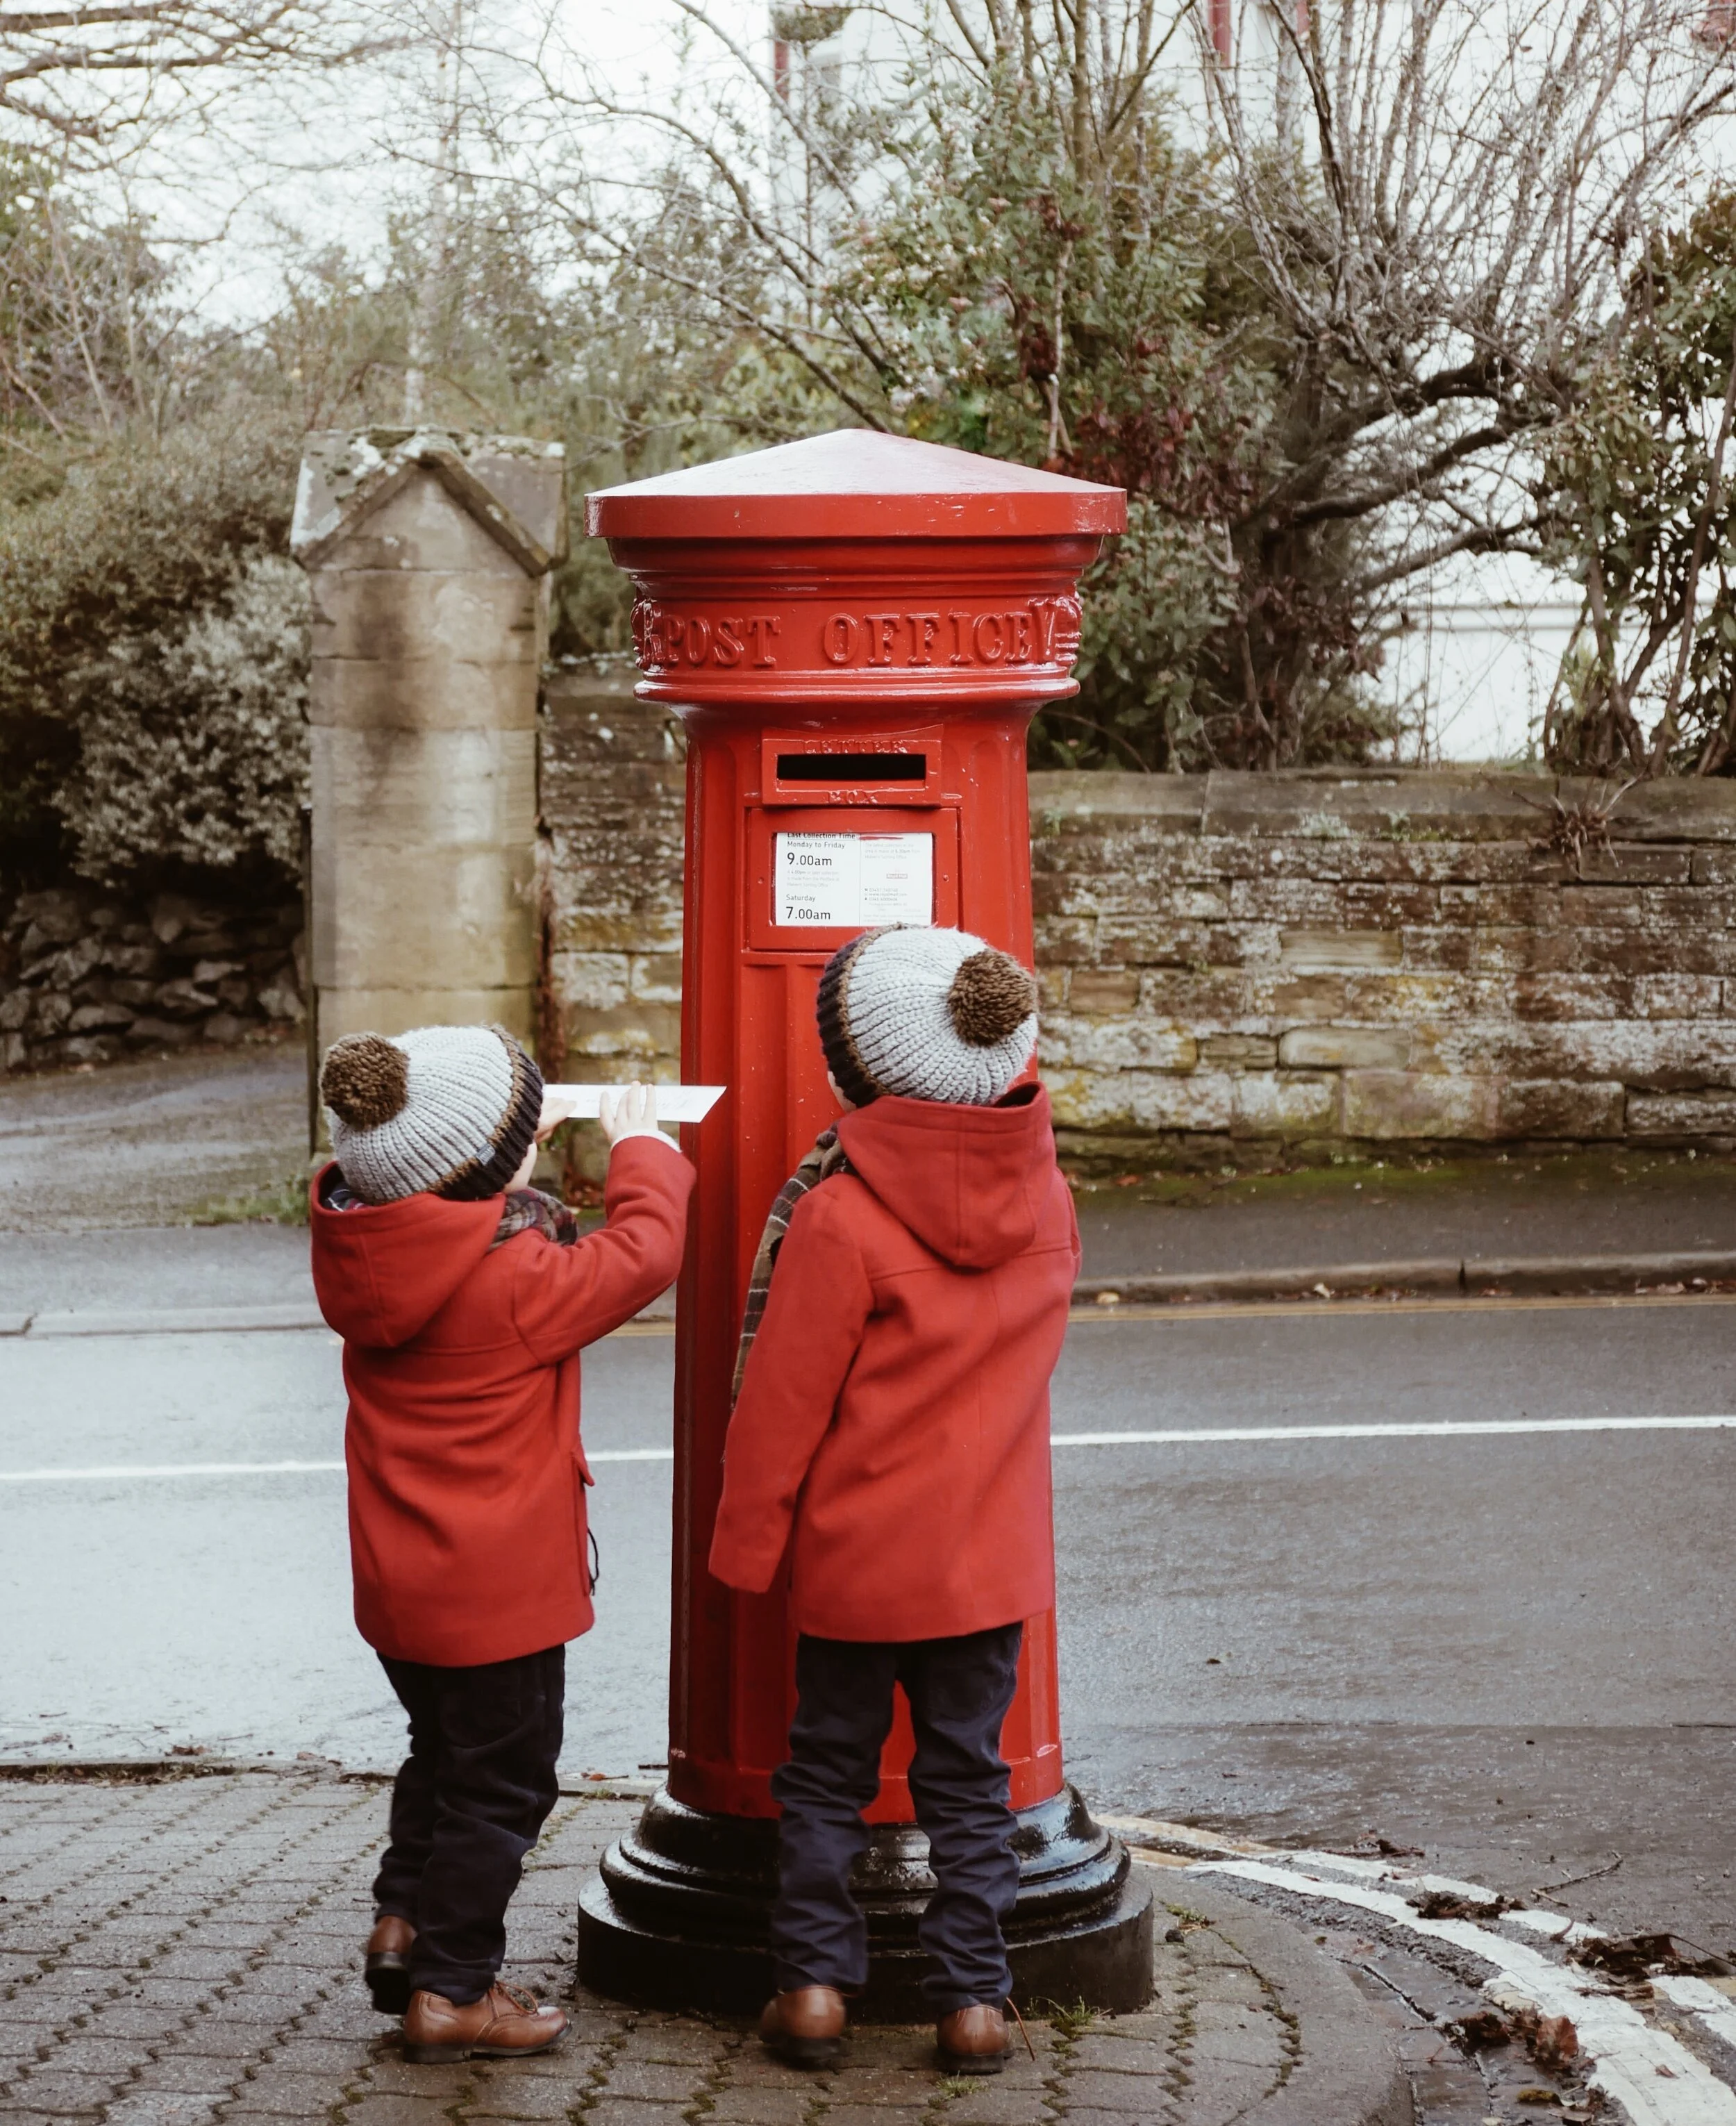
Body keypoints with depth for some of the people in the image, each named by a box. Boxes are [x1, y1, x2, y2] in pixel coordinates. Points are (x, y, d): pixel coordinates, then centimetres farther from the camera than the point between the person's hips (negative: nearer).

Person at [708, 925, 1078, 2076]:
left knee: (829, 1770, 13)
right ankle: (974, 1997, 13)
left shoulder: (842, 1217, -20)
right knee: (969, 1777, 12)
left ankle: (814, 1981, 13)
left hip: (855, 1557, -3)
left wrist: (747, 1540, -3)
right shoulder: (1047, 1200, -5)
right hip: (994, 1555, 3)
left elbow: (780, 1405, -13)